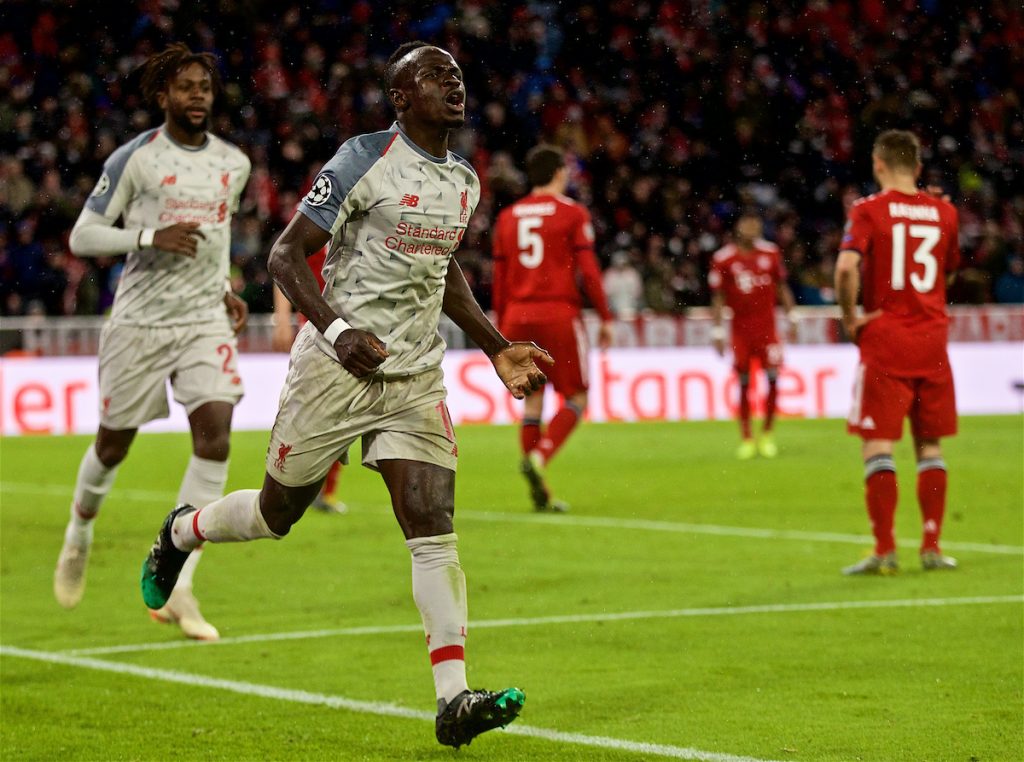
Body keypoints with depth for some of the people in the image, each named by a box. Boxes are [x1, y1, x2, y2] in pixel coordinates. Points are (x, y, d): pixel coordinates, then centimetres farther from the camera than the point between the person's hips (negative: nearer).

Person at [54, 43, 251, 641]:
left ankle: (177, 589, -13)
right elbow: (82, 236, -7)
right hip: (141, 321, -3)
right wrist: (151, 237, -20)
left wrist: (225, 288, 12)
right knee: (114, 444, 9)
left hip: (206, 321, 3)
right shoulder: (134, 159, -7)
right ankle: (80, 533, 43)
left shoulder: (234, 164, 8)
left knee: (215, 437, -16)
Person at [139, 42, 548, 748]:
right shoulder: (365, 161, -12)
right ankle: (181, 532, 43)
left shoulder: (465, 181, 10)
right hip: (337, 367, -5)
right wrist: (338, 329, -26)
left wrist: (496, 347, 19)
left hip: (416, 378, 5)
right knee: (277, 514, 10)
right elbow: (286, 254, -12)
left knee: (435, 531, -10)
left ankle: (454, 699, -15)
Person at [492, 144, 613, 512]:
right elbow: (588, 271, -7)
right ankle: (540, 456, -19)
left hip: (518, 316, 5)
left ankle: (540, 494, 7)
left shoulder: (507, 217, 11)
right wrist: (605, 318, 0)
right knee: (576, 397, 4)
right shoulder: (572, 213, -2)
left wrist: (502, 327, 18)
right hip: (559, 313, -5)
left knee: (532, 398, 10)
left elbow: (499, 278, 12)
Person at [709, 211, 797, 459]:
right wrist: (717, 332, -1)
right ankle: (746, 439, 11)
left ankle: (767, 434, 9)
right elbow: (718, 298, 2)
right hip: (740, 329, -1)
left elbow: (781, 287, 13)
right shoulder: (723, 259, -2)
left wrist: (791, 317, 9)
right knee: (744, 384, 1)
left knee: (773, 378, -6)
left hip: (767, 327, 1)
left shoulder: (770, 253, 4)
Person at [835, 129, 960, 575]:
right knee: (930, 445, 10)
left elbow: (846, 267, -21)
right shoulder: (944, 212, 7)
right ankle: (931, 547, 9)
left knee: (878, 445, -2)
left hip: (884, 339, -4)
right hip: (932, 338, 4)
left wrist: (850, 319, -9)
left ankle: (885, 551, -6)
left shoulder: (868, 210, -6)